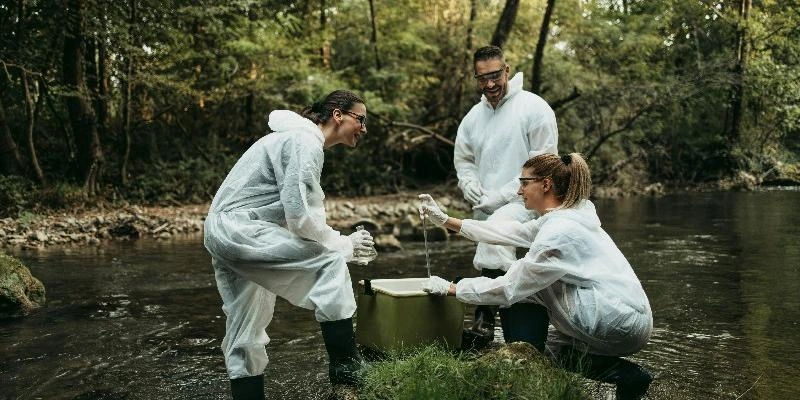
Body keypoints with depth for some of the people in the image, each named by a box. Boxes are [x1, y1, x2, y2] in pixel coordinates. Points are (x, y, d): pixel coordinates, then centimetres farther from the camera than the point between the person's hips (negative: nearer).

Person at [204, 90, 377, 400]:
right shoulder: (306, 141, -12)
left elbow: (291, 211, 17)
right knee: (329, 261, -14)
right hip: (239, 227, -11)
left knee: (246, 329, 13)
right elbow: (299, 214, -22)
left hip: (221, 233, 11)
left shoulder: (301, 138, 19)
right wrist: (343, 244, -9)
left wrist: (339, 243, 6)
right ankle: (345, 368, -11)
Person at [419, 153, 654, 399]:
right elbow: (512, 232, 14)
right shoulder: (561, 217, 9)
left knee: (525, 287, -6)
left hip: (620, 324, -9)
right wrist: (446, 221, 16)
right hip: (630, 322, 9)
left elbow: (508, 287, -15)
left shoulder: (560, 231, -19)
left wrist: (450, 289, -4)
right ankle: (624, 374, 11)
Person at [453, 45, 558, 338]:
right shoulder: (473, 116, 10)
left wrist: (499, 197, -14)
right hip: (485, 209, 7)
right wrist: (472, 190, 0)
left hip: (523, 201, -6)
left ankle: (486, 313, -32)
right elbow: (463, 159, 22)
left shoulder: (534, 108, -8)